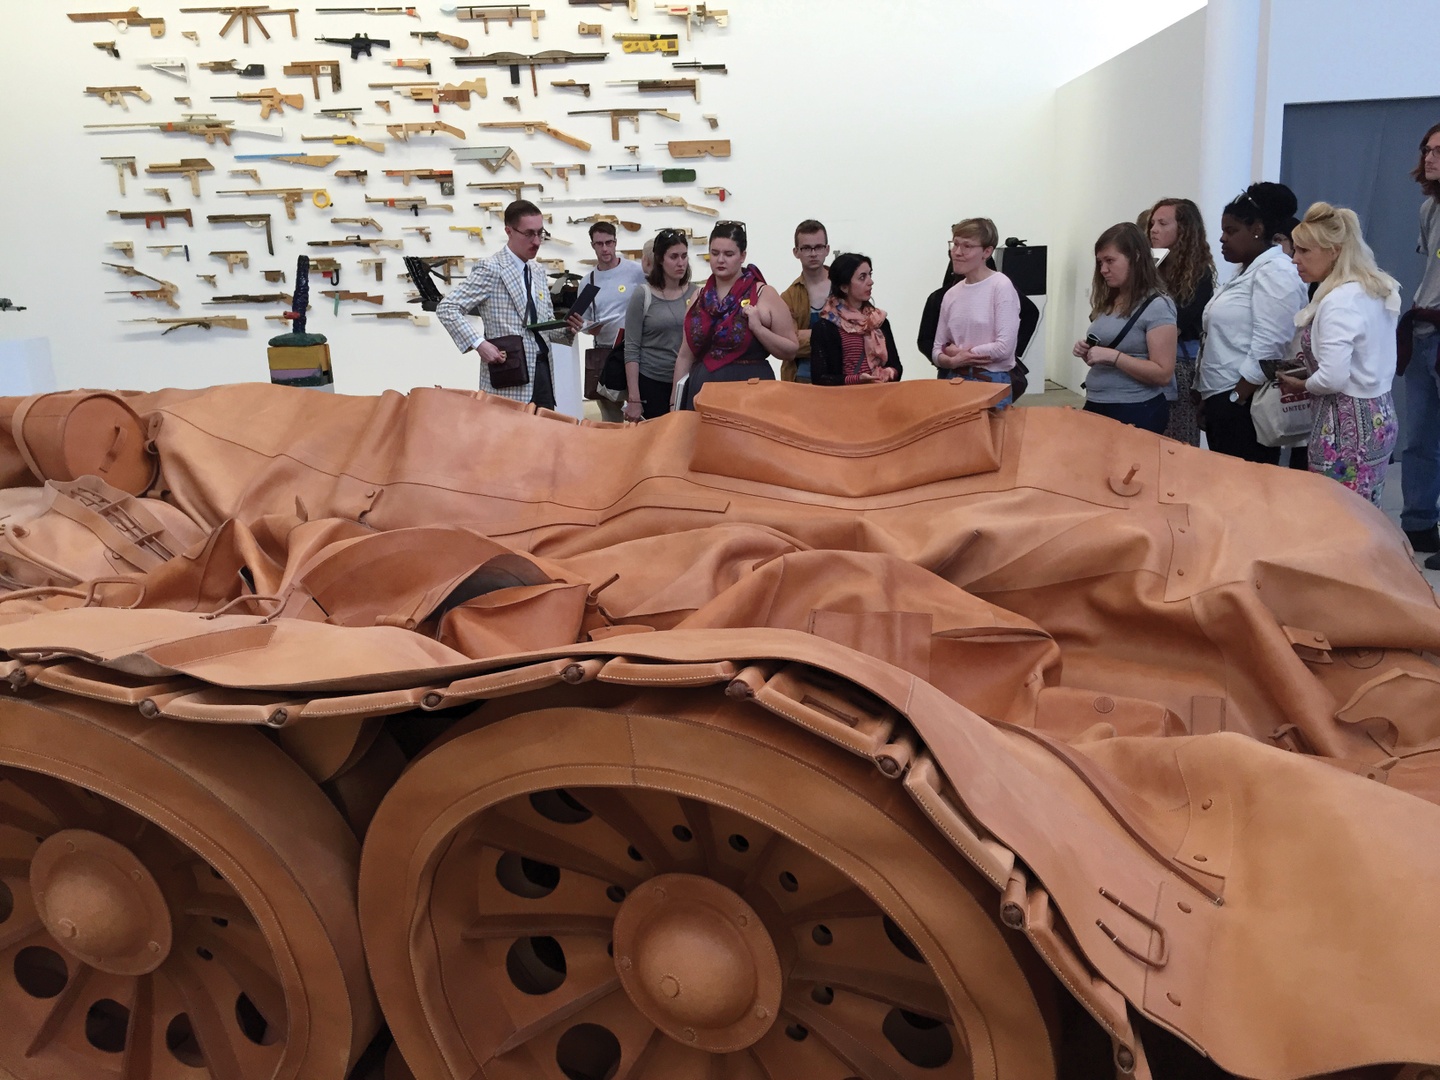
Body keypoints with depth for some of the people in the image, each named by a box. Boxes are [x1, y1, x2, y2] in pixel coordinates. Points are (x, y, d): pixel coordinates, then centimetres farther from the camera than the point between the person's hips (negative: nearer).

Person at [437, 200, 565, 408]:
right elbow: (446, 308, -12)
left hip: (543, 371, 8)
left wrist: (566, 328, 0)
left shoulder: (539, 272, 16)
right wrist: (479, 344, -22)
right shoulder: (490, 269, -8)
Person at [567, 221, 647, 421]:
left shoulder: (636, 272, -5)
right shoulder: (587, 281, 8)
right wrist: (586, 327, -9)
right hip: (603, 352, 4)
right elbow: (584, 321, 14)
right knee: (610, 418, 12)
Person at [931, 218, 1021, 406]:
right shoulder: (951, 294, 8)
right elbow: (937, 350, 9)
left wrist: (956, 351, -7)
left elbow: (1004, 347, -16)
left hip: (992, 383, -5)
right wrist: (953, 361, -12)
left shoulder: (1001, 286, -8)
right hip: (955, 380, 5)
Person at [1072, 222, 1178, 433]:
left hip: (1135, 413, -7)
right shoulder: (1107, 302, 10)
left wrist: (1113, 356, -23)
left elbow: (1164, 374, -16)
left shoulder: (1157, 306, -11)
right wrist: (1087, 352, 0)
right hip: (1096, 406, 7)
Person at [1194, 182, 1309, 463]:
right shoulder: (1248, 271, 20)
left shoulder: (1275, 272, -11)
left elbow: (1267, 349, -20)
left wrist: (1236, 399, -18)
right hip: (1223, 401, 10)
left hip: (1245, 405, -10)